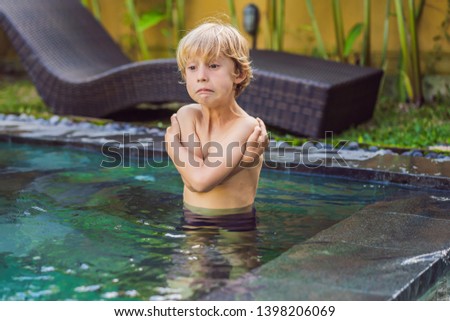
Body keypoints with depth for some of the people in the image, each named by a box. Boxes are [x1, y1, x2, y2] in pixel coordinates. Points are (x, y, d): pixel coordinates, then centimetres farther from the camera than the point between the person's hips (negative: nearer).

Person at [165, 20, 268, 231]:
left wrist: (172, 142, -10)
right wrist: (237, 161, -26)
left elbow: (202, 181, -24)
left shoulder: (247, 126, -16)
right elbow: (193, 180, -14)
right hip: (192, 223, 4)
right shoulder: (187, 115, -2)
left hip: (236, 227, -4)